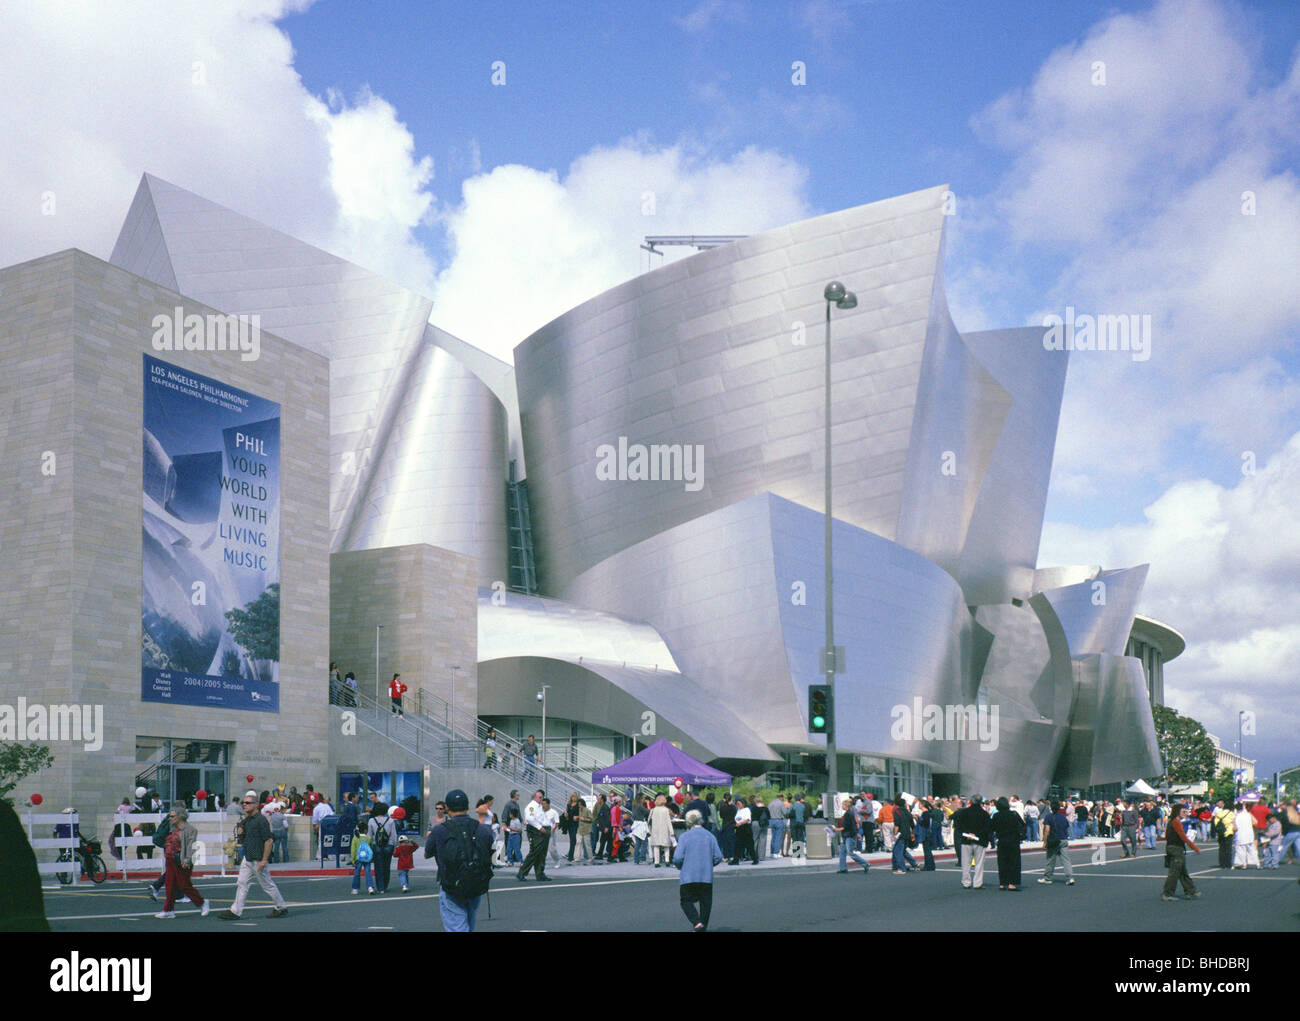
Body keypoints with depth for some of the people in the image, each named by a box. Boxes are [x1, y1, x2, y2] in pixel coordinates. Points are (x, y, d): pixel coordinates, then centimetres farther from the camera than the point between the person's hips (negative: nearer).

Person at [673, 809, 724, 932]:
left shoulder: (685, 836, -4)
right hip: (707, 876, 2)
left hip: (688, 877, -2)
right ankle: (703, 927, 15)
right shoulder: (710, 836, 5)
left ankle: (697, 923, -13)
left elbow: (677, 858, -10)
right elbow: (718, 857, 2)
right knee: (706, 903, 13)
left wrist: (680, 866, 11)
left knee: (686, 901, 6)